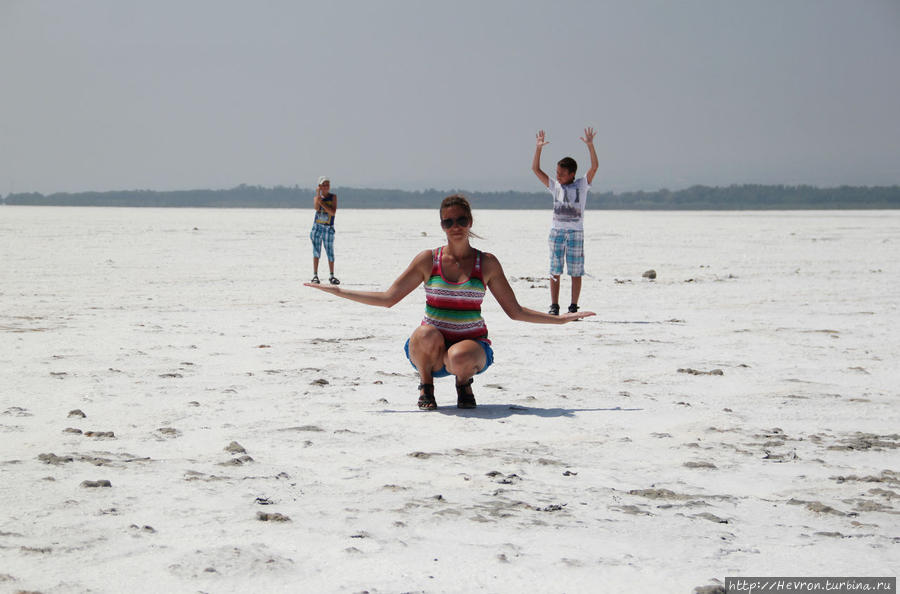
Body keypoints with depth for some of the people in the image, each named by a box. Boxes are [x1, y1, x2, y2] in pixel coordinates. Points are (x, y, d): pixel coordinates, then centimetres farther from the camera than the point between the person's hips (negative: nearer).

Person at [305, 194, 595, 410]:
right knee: (428, 334, -35)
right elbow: (389, 298, 2)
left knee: (460, 357, -37)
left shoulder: (486, 263, 2)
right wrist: (338, 291, -4)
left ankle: (464, 381, 2)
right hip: (428, 349, 0)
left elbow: (515, 311, 7)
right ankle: (426, 385, -4)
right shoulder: (428, 259, 1)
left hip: (472, 345, 0)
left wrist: (560, 319, 1)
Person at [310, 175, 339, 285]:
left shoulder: (333, 197, 0)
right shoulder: (317, 197, 5)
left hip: (328, 228, -1)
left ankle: (331, 276, 13)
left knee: (330, 252, 3)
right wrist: (318, 195, -16)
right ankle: (315, 275, 2)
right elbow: (316, 208, -17)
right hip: (317, 226, 1)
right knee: (316, 251, -2)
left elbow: (333, 212, -13)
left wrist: (322, 203, -14)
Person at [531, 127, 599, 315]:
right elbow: (535, 169, 9)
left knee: (576, 272, 0)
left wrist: (590, 145, -18)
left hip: (575, 232, -2)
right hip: (557, 231, 2)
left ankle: (573, 307, 4)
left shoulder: (582, 185, 3)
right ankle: (554, 306, 4)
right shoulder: (555, 186, 10)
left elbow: (594, 167, -10)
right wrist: (538, 148, 0)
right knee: (555, 271, 0)